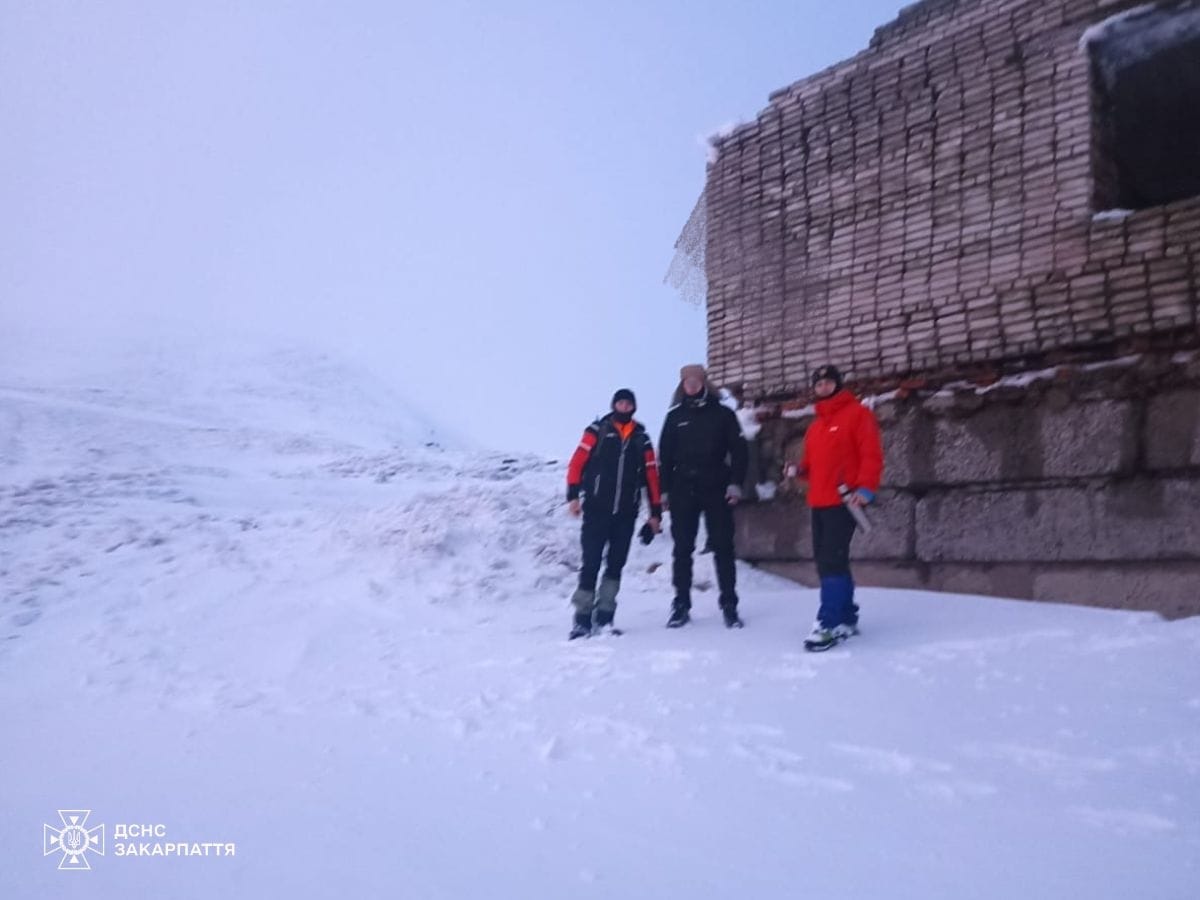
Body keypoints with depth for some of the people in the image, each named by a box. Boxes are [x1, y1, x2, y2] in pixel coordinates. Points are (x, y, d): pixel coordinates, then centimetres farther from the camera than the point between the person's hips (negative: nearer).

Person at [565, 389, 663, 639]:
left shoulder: (641, 439, 12)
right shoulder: (597, 431, 3)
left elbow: (651, 476, 13)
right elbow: (577, 463, -3)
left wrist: (655, 511, 10)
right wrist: (573, 495, -12)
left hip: (626, 512, 3)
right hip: (596, 509, -3)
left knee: (616, 564, 6)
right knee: (591, 563, -4)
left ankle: (604, 617, 14)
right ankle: (583, 618, 3)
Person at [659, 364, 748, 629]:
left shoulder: (723, 414, 6)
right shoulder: (675, 416, 11)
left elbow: (738, 450, 2)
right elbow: (665, 455, 10)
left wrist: (735, 483, -7)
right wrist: (665, 490, 4)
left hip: (716, 489, -1)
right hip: (683, 490, 1)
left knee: (723, 547, 0)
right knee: (682, 549, 2)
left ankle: (729, 605, 6)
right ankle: (681, 605, 8)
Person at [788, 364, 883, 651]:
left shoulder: (857, 414, -3)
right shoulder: (815, 425, 21)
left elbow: (871, 455, -11)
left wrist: (865, 489, -22)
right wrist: (800, 470, 4)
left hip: (843, 502, -8)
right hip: (819, 503, 8)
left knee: (831, 561, -14)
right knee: (826, 562, 10)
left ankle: (828, 623, -12)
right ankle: (846, 618, 21)